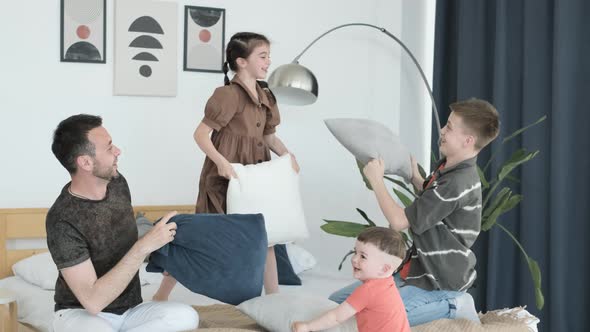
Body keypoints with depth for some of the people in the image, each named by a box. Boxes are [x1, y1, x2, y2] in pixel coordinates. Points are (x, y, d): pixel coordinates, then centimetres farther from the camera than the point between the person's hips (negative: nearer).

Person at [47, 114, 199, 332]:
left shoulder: (117, 183, 0)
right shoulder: (63, 221, -22)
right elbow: (93, 301, -27)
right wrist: (144, 246, -29)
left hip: (129, 310, 6)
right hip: (82, 313, -6)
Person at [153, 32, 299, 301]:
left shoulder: (265, 96, 9)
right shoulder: (228, 94, -15)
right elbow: (201, 134, -17)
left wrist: (286, 155, 1)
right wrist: (220, 161, -29)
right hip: (225, 177, -7)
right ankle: (162, 295, 15)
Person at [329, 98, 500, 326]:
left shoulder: (458, 183, -24)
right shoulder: (447, 167, 6)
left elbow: (399, 221, -21)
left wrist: (376, 179, -11)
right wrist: (415, 178, 15)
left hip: (438, 284, -10)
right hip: (424, 272, 10)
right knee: (337, 301, 6)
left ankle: (450, 307, -7)